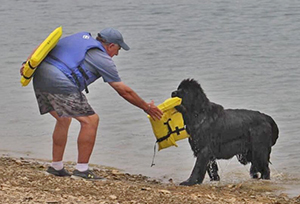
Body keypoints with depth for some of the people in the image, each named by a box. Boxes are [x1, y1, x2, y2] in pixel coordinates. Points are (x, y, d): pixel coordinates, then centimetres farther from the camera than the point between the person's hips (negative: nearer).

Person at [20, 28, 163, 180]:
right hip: (60, 83, -8)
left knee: (63, 119, 26)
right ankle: (82, 170, 1)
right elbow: (124, 91, 11)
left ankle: (56, 166, 25)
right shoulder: (103, 59, 7)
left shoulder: (78, 37, 27)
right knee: (90, 120, 2)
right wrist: (147, 108, 21)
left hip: (39, 76, 8)